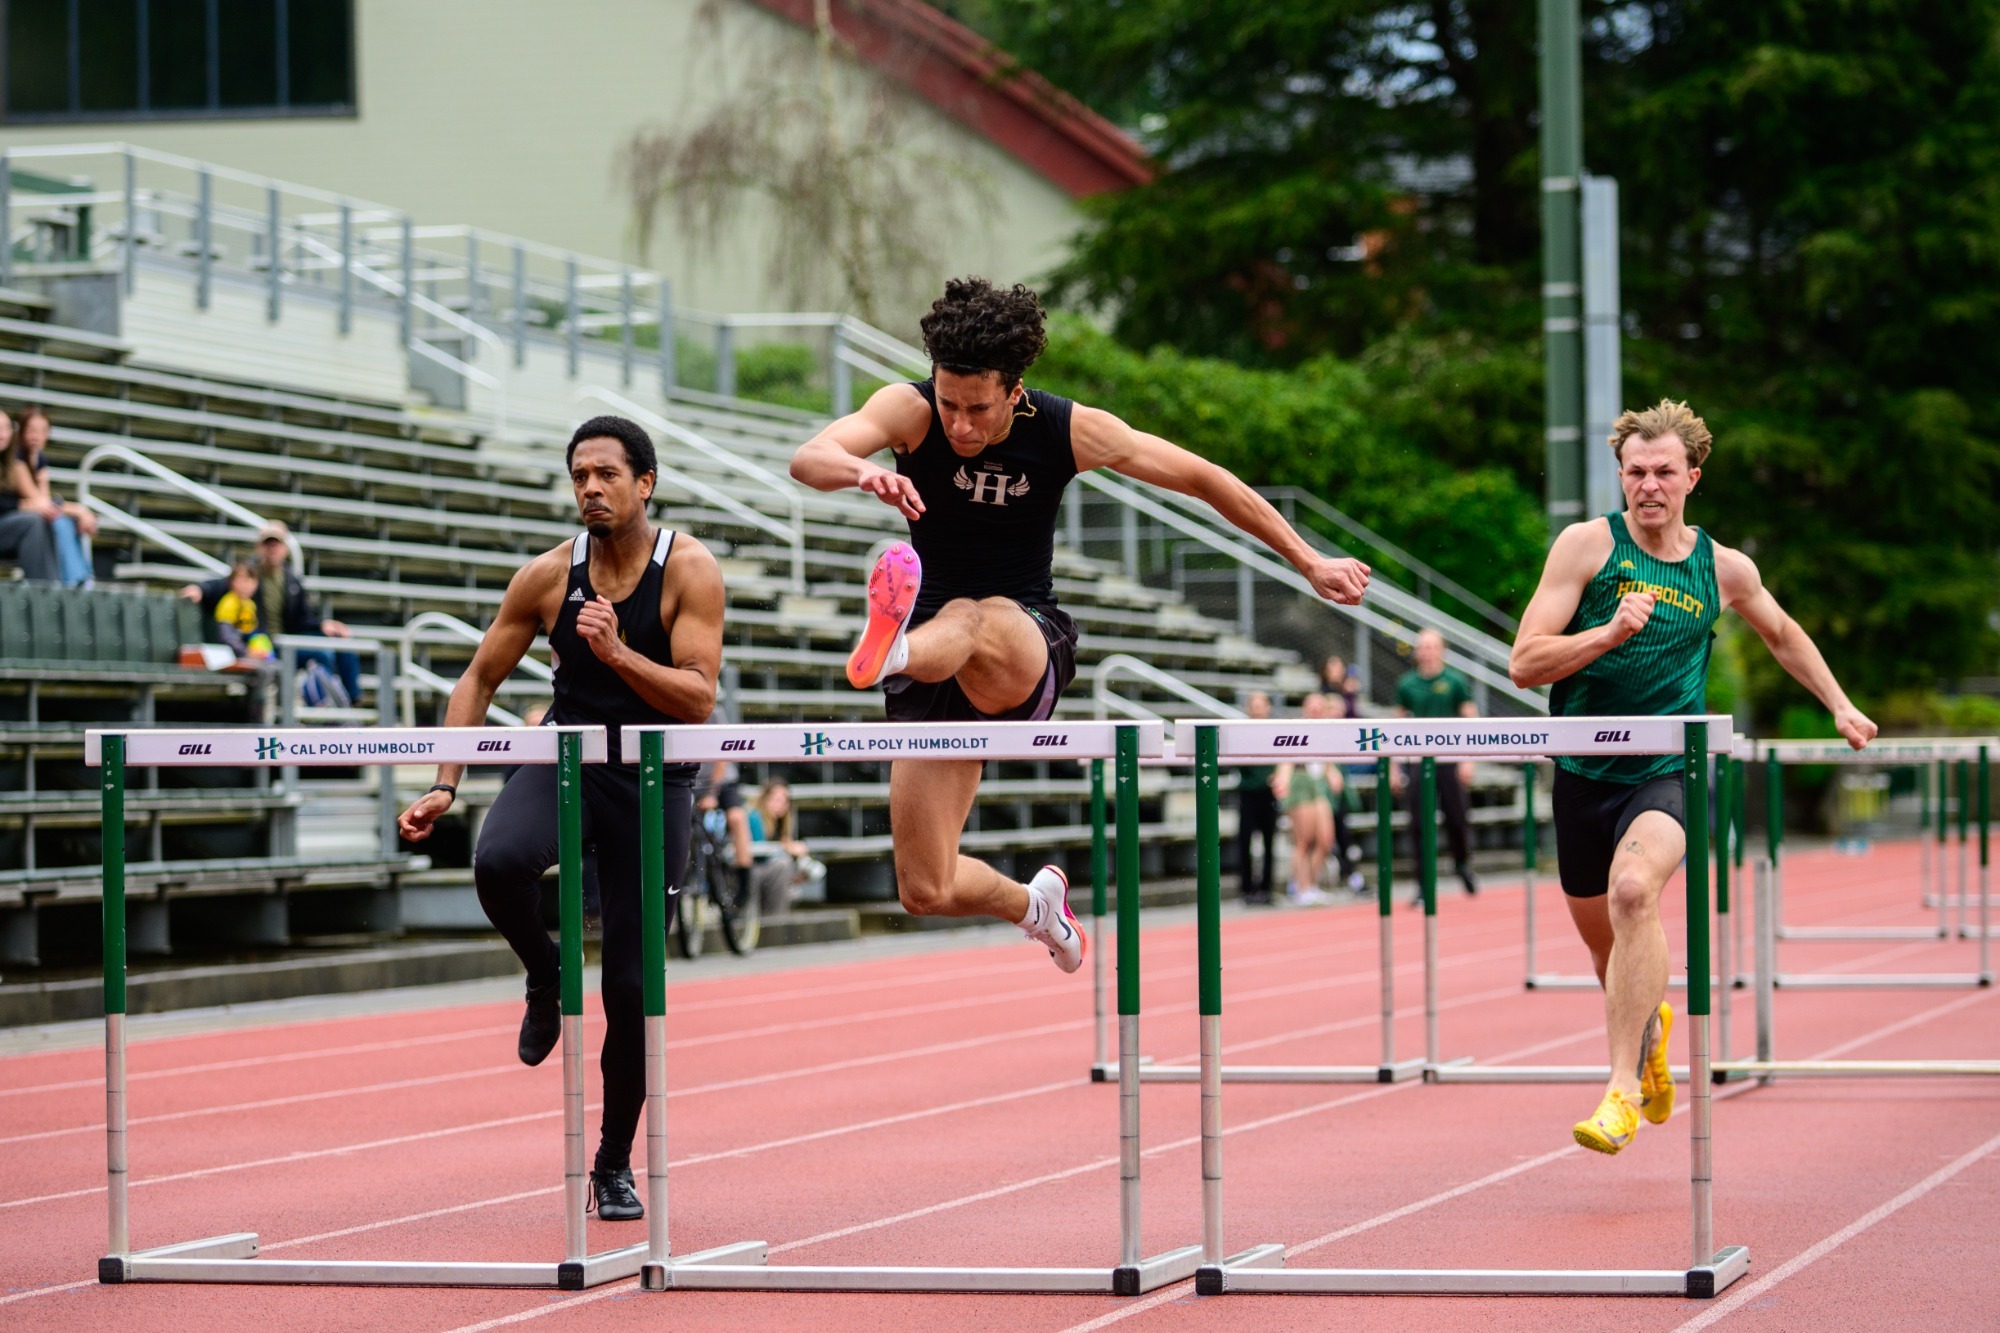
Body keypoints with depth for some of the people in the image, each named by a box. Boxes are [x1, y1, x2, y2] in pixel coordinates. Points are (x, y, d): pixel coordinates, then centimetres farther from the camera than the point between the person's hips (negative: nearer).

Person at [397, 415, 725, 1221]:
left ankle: (614, 1167, 17)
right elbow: (480, 679, 4)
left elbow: (698, 700, -18)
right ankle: (545, 975, 0)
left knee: (631, 985, 0)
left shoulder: (688, 571, -11)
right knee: (497, 863, -34)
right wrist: (445, 787, -5)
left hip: (654, 782, -1)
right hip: (566, 760, 2)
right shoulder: (549, 576, -4)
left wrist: (617, 652, -33)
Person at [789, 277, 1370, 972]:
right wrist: (866, 472, -54)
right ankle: (1034, 902, 31)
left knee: (969, 622, -40)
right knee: (925, 892, -1)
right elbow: (809, 458, -30)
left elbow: (1203, 478, 4)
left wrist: (1310, 563, 7)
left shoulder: (1069, 430, -8)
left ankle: (889, 650, -74)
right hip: (934, 663, 2)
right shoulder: (910, 409, -11)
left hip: (1028, 653, -2)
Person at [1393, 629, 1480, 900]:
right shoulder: (1407, 684, 7)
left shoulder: (1455, 682, 1)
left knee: (1457, 819, 1)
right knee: (1419, 826, -3)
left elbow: (1471, 721, 1)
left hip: (1450, 760, -1)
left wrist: (1468, 759, -8)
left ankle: (1462, 865, 30)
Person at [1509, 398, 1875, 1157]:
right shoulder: (1588, 546, -4)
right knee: (1604, 942, 15)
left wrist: (1839, 707, 24)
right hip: (1583, 773, 1)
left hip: (1667, 773, -1)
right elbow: (1524, 665, -9)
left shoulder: (1723, 569, 4)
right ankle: (1650, 1026, 51)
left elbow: (1781, 633, 27)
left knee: (1633, 890, -31)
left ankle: (1624, 1087, -30)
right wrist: (1611, 632, -22)